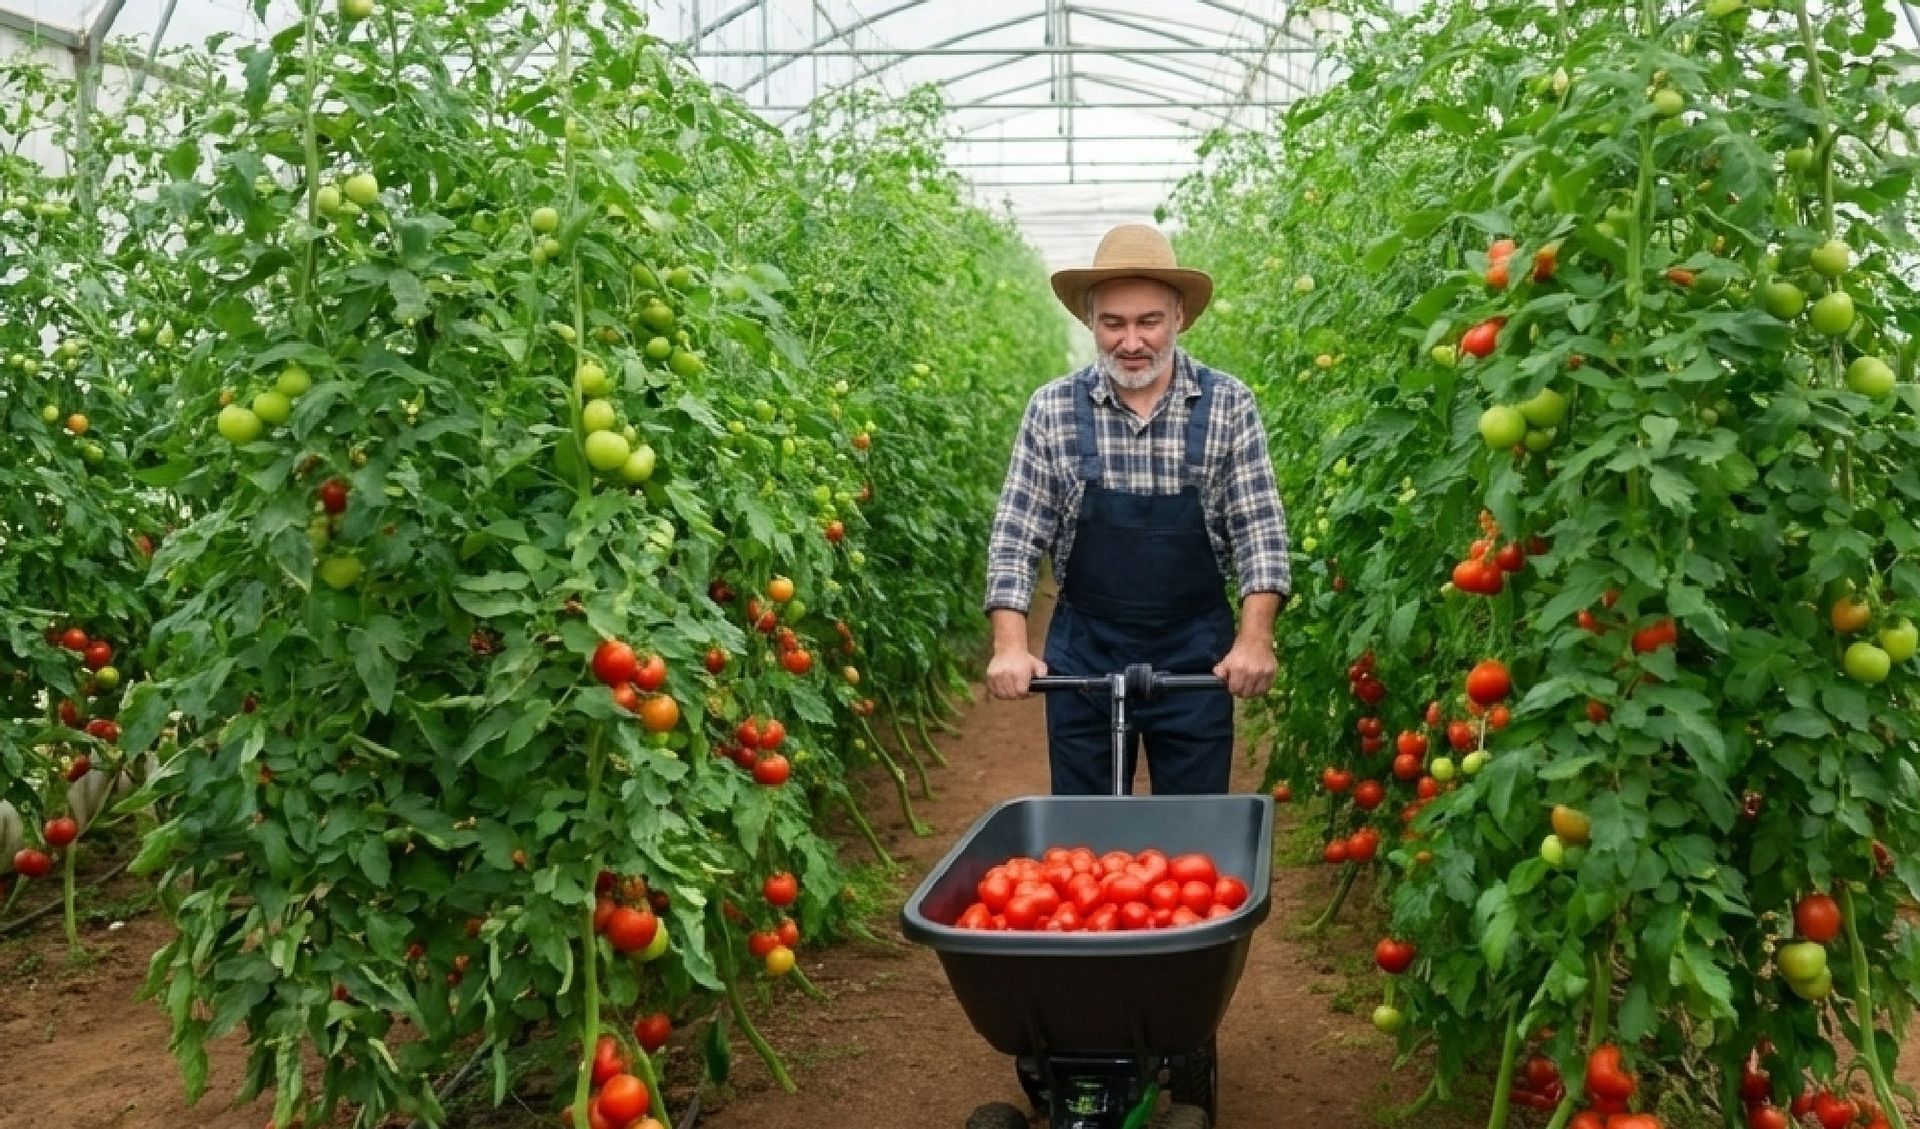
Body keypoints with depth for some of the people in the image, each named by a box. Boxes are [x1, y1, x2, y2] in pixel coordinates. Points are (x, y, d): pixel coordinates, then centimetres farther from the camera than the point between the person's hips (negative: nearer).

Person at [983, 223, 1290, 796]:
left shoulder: (1229, 405, -4)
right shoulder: (1052, 408, -3)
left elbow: (1259, 529, -5)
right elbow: (1015, 537, -4)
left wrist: (1255, 639, -18)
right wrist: (1010, 646, -15)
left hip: (1197, 654, 0)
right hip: (1084, 653, 1)